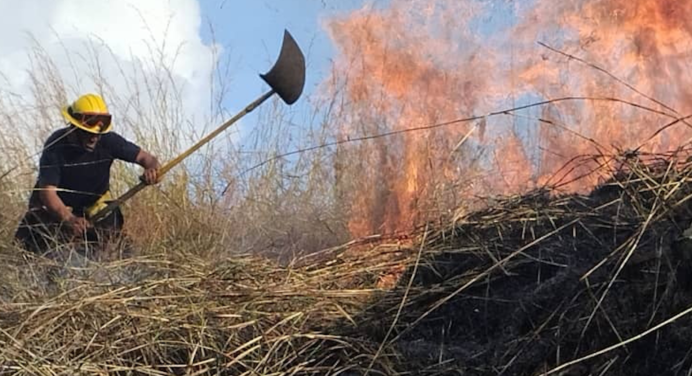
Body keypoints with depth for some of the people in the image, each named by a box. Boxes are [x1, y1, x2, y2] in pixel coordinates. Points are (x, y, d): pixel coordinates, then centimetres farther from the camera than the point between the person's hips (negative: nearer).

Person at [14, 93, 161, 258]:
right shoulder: (56, 145, -27)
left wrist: (152, 168, -41)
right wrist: (68, 218, -50)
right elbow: (47, 190, -33)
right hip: (57, 205, -3)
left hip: (94, 204, 3)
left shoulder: (108, 141, -20)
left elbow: (145, 158, -14)